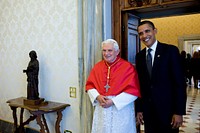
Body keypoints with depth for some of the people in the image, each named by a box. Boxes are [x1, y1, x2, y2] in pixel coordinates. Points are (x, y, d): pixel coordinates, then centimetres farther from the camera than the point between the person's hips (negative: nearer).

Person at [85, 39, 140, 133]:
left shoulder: (128, 67, -9)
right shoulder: (97, 67, 4)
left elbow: (133, 91, -12)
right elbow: (89, 85, 8)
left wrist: (113, 101, -16)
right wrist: (97, 96, -11)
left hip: (121, 111, -3)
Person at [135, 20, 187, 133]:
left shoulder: (171, 50, -7)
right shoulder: (139, 56, 5)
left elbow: (180, 83, -9)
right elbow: (140, 84, 6)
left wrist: (179, 112, -12)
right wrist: (139, 109, 5)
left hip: (167, 109, -3)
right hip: (147, 110, 4)